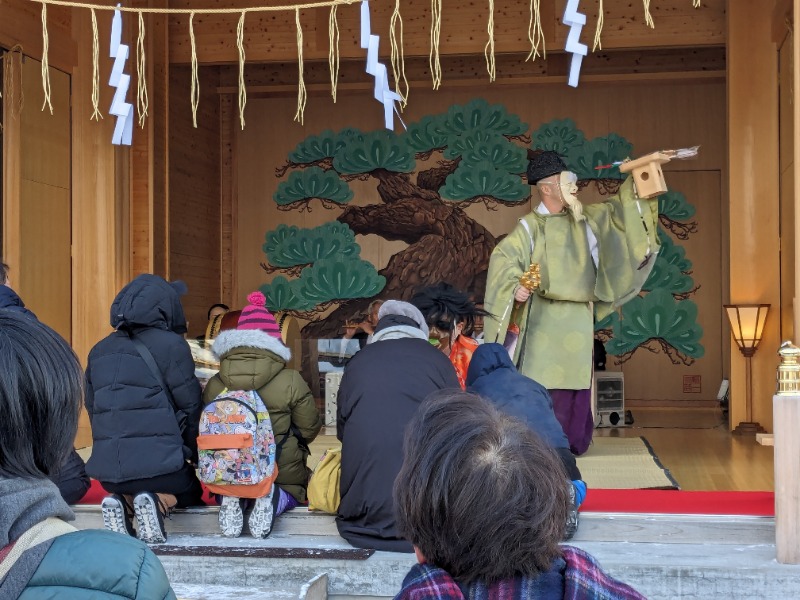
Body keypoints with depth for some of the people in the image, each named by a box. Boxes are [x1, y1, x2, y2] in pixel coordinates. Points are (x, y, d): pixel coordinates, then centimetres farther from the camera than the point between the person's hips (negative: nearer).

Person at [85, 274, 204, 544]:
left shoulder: (100, 351, 12)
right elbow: (190, 407, -4)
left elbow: (93, 410, 17)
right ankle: (159, 500, -9)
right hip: (158, 465, -5)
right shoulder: (170, 345, -7)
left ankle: (124, 501, 0)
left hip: (109, 469, 5)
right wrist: (196, 456, 10)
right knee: (194, 492, 23)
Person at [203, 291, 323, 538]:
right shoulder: (291, 381, -13)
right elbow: (309, 429, -4)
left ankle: (233, 498, -5)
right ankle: (275, 499, -9)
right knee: (297, 489, 29)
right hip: (282, 473, -2)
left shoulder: (215, 384, -6)